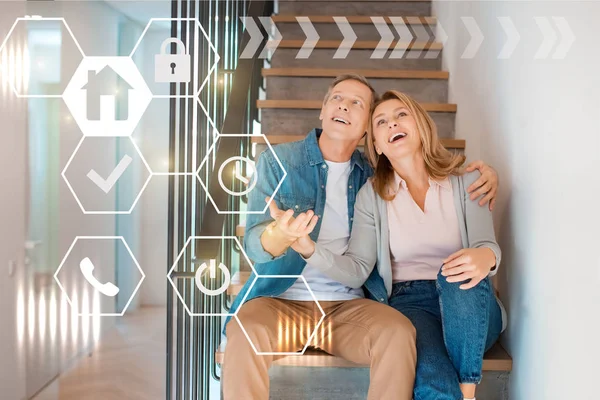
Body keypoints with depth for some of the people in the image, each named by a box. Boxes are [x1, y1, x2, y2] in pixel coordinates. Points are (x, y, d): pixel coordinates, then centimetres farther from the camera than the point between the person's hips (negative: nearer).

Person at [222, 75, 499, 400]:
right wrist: (279, 236, -32)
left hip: (347, 306, 2)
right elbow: (254, 243, -7)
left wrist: (480, 175, -1)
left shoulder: (374, 175, 7)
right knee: (247, 332, -35)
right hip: (280, 300, -2)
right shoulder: (276, 162, 0)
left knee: (399, 332, -28)